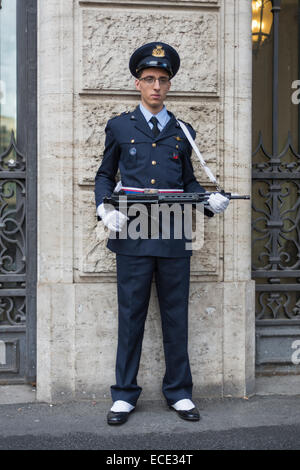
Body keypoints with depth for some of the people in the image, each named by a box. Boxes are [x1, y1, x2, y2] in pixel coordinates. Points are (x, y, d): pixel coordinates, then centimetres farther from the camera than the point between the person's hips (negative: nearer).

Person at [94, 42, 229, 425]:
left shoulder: (182, 131, 14)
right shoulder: (119, 127, 10)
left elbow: (188, 181, 18)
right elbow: (104, 175, 13)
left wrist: (210, 201, -2)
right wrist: (105, 210, -6)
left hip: (175, 238, 2)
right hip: (132, 236, -1)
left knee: (176, 317, 6)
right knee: (131, 317, 3)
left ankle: (179, 393, 18)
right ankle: (124, 395, 13)